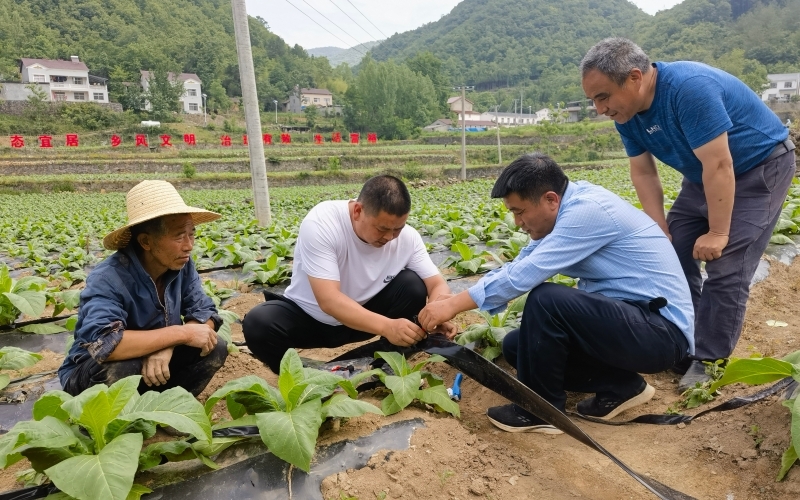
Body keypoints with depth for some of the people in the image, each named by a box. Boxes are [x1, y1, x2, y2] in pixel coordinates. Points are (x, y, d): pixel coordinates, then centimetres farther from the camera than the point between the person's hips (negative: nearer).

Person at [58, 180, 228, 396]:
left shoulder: (182, 265, -12)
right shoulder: (108, 278, -29)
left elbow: (204, 312, -12)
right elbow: (103, 343, -43)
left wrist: (168, 346, -31)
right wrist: (181, 333, -36)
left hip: (156, 359, 5)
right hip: (91, 373, -5)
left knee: (215, 348, -15)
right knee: (118, 371, -36)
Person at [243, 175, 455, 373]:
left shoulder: (407, 237, -17)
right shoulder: (321, 223, -30)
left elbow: (438, 284, -13)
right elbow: (328, 300, -37)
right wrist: (387, 327, -49)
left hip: (364, 316, 3)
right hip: (308, 317, -2)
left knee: (413, 285, -21)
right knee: (258, 323, -31)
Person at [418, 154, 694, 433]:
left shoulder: (587, 210, -23)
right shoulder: (568, 208, 4)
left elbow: (525, 275, -26)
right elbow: (517, 267, 8)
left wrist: (454, 305, -18)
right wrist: (453, 301, 1)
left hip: (661, 330, -9)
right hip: (627, 319, 9)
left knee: (545, 300, -29)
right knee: (516, 345, 5)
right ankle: (619, 387, 8)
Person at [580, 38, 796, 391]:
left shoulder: (689, 88, -33)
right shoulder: (626, 112, -10)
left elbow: (719, 166, -32)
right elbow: (643, 173, -5)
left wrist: (717, 233, -26)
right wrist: (661, 232, -10)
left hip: (761, 166, -7)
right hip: (704, 175, 8)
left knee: (726, 268, -13)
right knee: (673, 256, 2)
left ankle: (709, 362, -1)